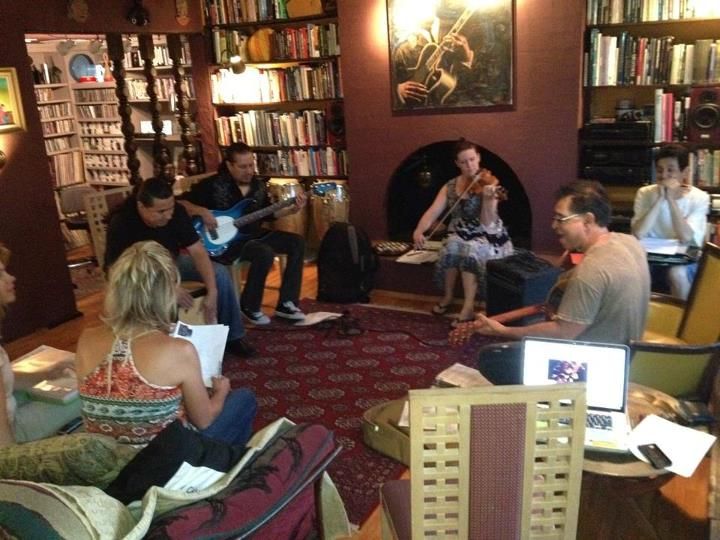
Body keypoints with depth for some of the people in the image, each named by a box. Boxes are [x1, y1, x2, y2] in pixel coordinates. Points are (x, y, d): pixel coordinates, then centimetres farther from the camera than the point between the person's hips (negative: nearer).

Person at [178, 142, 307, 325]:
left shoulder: (258, 185, 8)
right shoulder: (213, 184, -11)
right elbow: (180, 203, -11)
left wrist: (292, 209, 2)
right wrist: (202, 211, -27)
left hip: (253, 234, 8)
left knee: (297, 242, -6)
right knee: (265, 253, -33)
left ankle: (286, 303, -4)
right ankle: (250, 306, -11)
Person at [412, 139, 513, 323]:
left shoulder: (488, 184, -12)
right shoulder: (450, 186, 1)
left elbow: (487, 222, -20)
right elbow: (433, 213, -8)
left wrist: (488, 200, -37)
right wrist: (419, 230, -26)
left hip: (487, 237, -4)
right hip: (459, 235, 4)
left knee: (470, 250, -35)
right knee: (451, 248, -29)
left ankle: (468, 307, -28)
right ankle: (448, 295, -4)